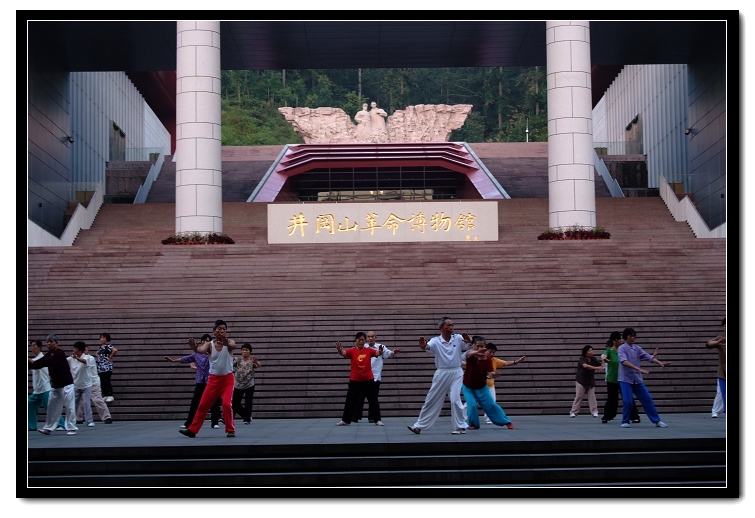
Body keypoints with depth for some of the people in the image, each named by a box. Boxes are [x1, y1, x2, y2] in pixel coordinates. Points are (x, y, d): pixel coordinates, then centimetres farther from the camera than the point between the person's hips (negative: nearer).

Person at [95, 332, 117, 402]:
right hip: (100, 367, 9)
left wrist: (110, 357, -18)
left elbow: (115, 350, -29)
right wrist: (97, 356, 11)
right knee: (102, 382, 9)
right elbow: (97, 353, 34)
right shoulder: (101, 346, 15)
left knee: (106, 381, -9)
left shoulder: (108, 346, -11)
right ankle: (105, 395, 16)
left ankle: (110, 396, -2)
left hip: (107, 367, -9)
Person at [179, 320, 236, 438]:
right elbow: (201, 350, -25)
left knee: (226, 404, -15)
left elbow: (233, 346, -33)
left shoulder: (229, 341, -8)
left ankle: (230, 430, 1)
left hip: (227, 379, -2)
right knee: (203, 405, 4)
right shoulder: (209, 344, -4)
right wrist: (194, 347, -50)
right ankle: (192, 430, 13)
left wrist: (226, 343, -57)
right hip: (214, 379, 2)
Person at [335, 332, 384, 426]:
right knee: (350, 401, 5)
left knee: (373, 400, 4)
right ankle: (345, 420, 15)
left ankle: (377, 420, 13)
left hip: (369, 380, 1)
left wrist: (380, 351, -40)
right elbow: (343, 353, -20)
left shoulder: (369, 351, 0)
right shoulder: (352, 351, -3)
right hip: (355, 380, -1)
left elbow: (377, 353, -15)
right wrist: (339, 350, -44)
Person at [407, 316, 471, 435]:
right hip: (441, 374, 1)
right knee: (432, 400, 8)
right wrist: (423, 345, -50)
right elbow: (427, 347, -25)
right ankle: (419, 425, 17)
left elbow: (469, 342, -19)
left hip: (456, 373, -1)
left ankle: (461, 426, 3)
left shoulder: (458, 338, -3)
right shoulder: (435, 341, -6)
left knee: (455, 399, -11)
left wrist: (468, 340, -43)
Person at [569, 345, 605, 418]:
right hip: (581, 381, -4)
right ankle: (573, 412, 9)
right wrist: (596, 368, -41)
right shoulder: (582, 359, -17)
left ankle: (594, 412, 5)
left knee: (592, 396, -1)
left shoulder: (594, 359, -2)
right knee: (578, 397, 1)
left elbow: (601, 366, 2)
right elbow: (585, 365, -37)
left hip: (590, 381, 4)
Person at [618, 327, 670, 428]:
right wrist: (638, 369, -35)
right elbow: (624, 361, -24)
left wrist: (660, 363, -19)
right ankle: (625, 422, 8)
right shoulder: (622, 348, -8)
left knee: (647, 399, 4)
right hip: (625, 379, -5)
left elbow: (648, 357, -2)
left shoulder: (637, 348, 9)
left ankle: (657, 421, 12)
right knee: (628, 401, -11)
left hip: (637, 379, 5)